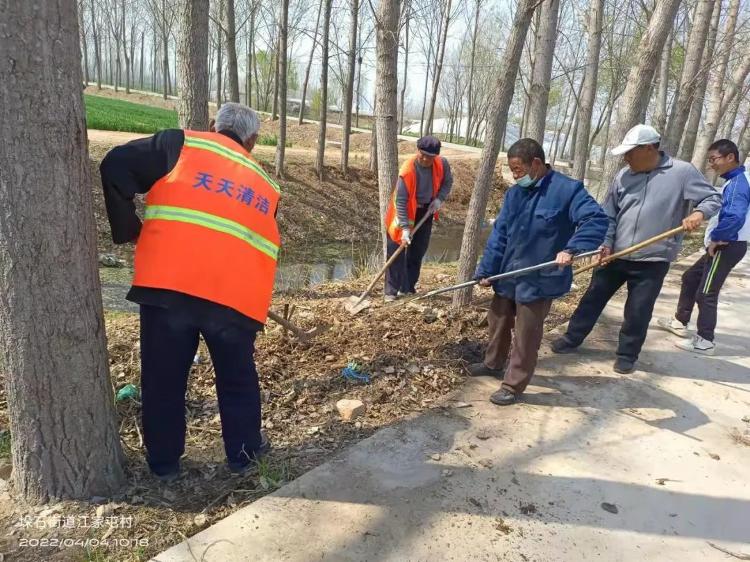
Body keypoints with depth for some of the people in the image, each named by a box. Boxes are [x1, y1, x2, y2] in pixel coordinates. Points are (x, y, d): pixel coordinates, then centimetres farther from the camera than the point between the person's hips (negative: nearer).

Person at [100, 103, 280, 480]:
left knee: (163, 378, 16)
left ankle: (164, 462, 30)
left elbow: (115, 168, 3)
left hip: (168, 282, -1)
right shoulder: (265, 184, 20)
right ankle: (244, 452, 34)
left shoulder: (181, 144, 11)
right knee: (238, 379, 21)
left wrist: (129, 230, 11)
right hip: (236, 294, 2)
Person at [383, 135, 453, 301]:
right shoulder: (407, 170, -30)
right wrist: (405, 227, -32)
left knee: (418, 251, 10)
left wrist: (439, 199, -11)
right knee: (396, 251, -7)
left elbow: (448, 181, 6)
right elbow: (400, 200, -28)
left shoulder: (442, 164, -16)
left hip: (425, 211, 5)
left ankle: (408, 287, 22)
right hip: (405, 211, -5)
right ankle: (392, 291, -2)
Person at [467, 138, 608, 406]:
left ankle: (513, 386, 21)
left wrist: (572, 248, -40)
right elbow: (498, 234, 6)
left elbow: (596, 220, -24)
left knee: (526, 338, 5)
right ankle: (493, 364, 45)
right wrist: (486, 270, 2)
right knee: (497, 323, 22)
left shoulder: (567, 189, -15)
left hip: (539, 280, -6)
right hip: (507, 275, 7)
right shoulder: (514, 193, 4)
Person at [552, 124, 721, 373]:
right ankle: (572, 338, 27)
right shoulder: (623, 175, 2)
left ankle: (627, 355, 25)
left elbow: (714, 198, -1)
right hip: (616, 255, 4)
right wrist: (606, 243, -4)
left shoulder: (682, 172, -7)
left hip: (653, 260, -3)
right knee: (593, 298, 12)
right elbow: (609, 214, 7)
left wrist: (699, 212, -22)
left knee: (638, 312, 6)